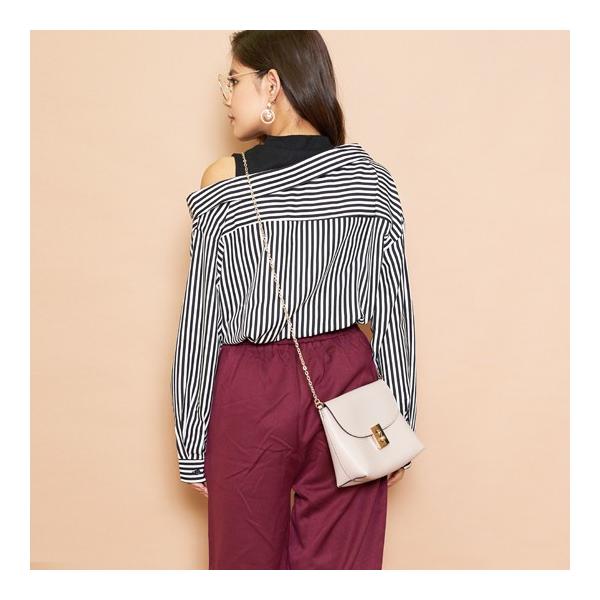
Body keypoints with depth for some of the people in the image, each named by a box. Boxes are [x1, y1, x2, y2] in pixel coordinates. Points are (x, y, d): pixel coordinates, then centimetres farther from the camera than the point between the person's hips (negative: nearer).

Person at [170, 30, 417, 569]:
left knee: (247, 560, 16)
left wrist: (192, 445, 3)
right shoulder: (371, 179, -2)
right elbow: (395, 315, 1)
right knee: (340, 562, 14)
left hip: (251, 393, -2)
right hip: (346, 385, 2)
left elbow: (201, 324, -5)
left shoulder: (223, 186, -8)